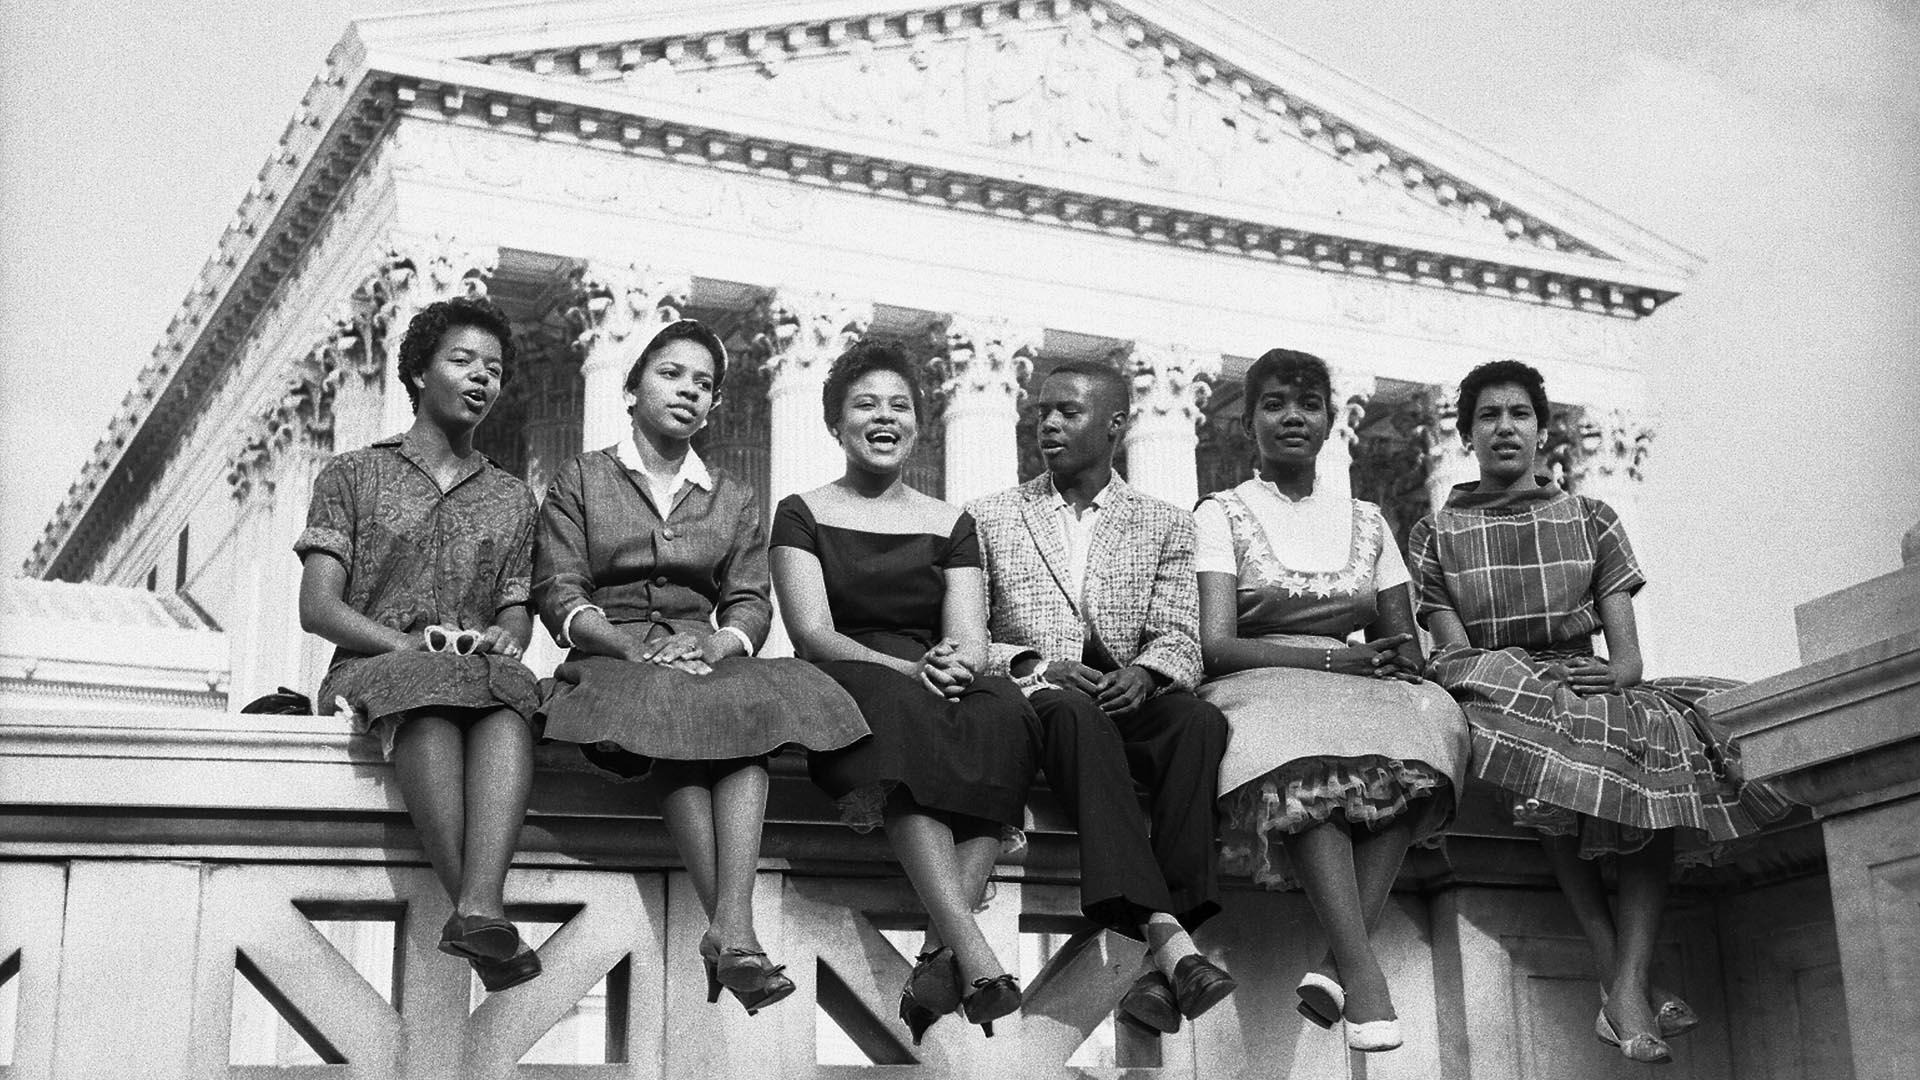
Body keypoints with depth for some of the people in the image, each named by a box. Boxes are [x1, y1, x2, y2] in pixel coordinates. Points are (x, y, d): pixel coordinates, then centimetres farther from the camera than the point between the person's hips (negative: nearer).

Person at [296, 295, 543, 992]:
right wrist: (411, 643, -13)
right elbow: (318, 607, 2)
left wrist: (500, 640, -10)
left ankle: (478, 907, -56)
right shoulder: (353, 476, 13)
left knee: (508, 695, -36)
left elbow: (517, 617, 16)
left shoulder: (511, 498, 24)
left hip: (484, 672, 2)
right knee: (432, 699, -39)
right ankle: (482, 922, -50)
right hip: (374, 667, -2)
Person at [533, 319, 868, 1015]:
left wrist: (718, 646, -13)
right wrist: (630, 645, -15)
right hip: (613, 663, -2)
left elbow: (750, 602, 11)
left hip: (708, 657, 2)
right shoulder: (580, 481, 16)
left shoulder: (735, 501, 24)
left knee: (753, 701, -35)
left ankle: (731, 928, -49)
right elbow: (558, 594, 4)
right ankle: (732, 934, -44)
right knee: (669, 706, -38)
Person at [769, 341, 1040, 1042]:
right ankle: (974, 956, -50)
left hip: (943, 691, 3)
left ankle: (939, 959, -43)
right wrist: (912, 670, -20)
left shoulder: (951, 525, 20)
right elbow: (814, 634, -2)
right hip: (844, 694, -3)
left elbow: (970, 640, 7)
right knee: (897, 701, -38)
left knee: (1002, 708, -33)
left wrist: (955, 665, -19)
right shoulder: (803, 515, 12)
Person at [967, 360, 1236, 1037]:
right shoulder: (990, 517, 17)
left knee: (1199, 721, -33)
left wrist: (1144, 673, -17)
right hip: (1032, 699, -1)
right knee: (1076, 712, -38)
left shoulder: (1165, 525, 18)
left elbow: (1180, 640, 7)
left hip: (1128, 701, 2)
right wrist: (1034, 665, -12)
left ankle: (1165, 963, -43)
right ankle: (1167, 937, -51)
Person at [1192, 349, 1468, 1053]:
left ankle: (1335, 966, -41)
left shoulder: (1366, 522, 22)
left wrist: (1400, 661, -9)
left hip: (1362, 695, 4)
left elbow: (1404, 643, 17)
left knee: (1428, 713, -32)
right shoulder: (1221, 514, 9)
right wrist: (1337, 658, -17)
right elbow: (1215, 646, -5)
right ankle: (1362, 971, -47)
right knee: (1310, 740, -39)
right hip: (1257, 696, -3)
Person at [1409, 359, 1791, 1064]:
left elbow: (1626, 645, 8)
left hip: (1590, 681, 2)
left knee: (1668, 735, -31)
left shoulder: (1592, 520, 18)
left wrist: (1621, 675, -14)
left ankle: (1627, 984, -39)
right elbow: (1453, 648, 1)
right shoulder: (1436, 535, 14)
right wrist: (1512, 675, -17)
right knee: (1557, 746, -37)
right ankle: (1615, 975, -35)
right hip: (1496, 686, -2)